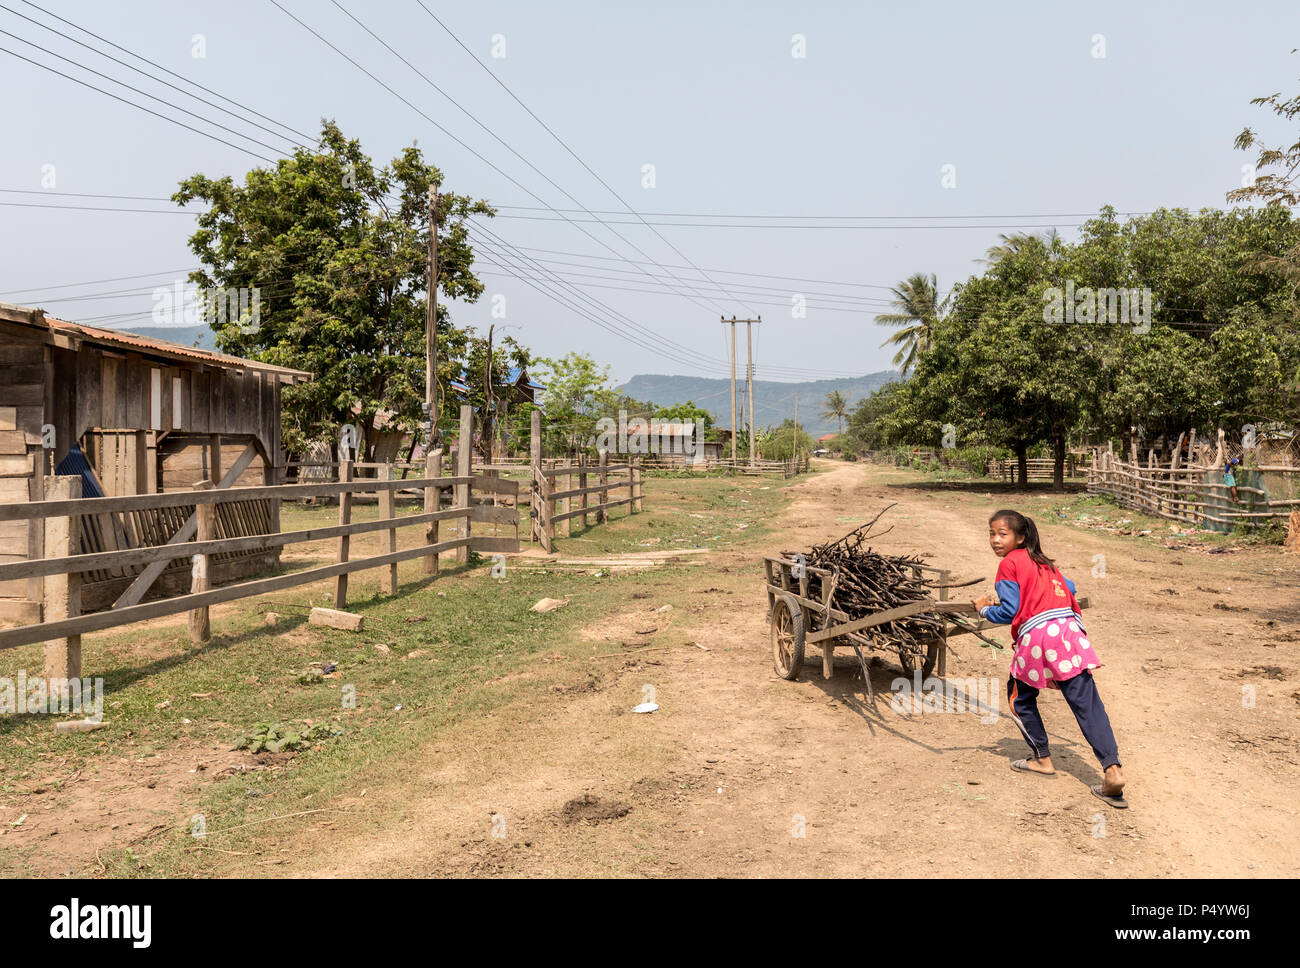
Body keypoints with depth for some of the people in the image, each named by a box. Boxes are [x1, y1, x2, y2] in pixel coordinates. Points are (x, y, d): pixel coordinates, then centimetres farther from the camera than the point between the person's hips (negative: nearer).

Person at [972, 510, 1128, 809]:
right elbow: (1068, 588, 28)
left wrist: (985, 608, 14)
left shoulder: (1009, 563, 2)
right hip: (1069, 627, 6)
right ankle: (1112, 769, -14)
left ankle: (1043, 759, 22)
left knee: (1020, 696, 18)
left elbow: (1009, 611, -3)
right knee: (1087, 702, -3)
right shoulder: (1041, 560, 23)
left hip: (1035, 635, -6)